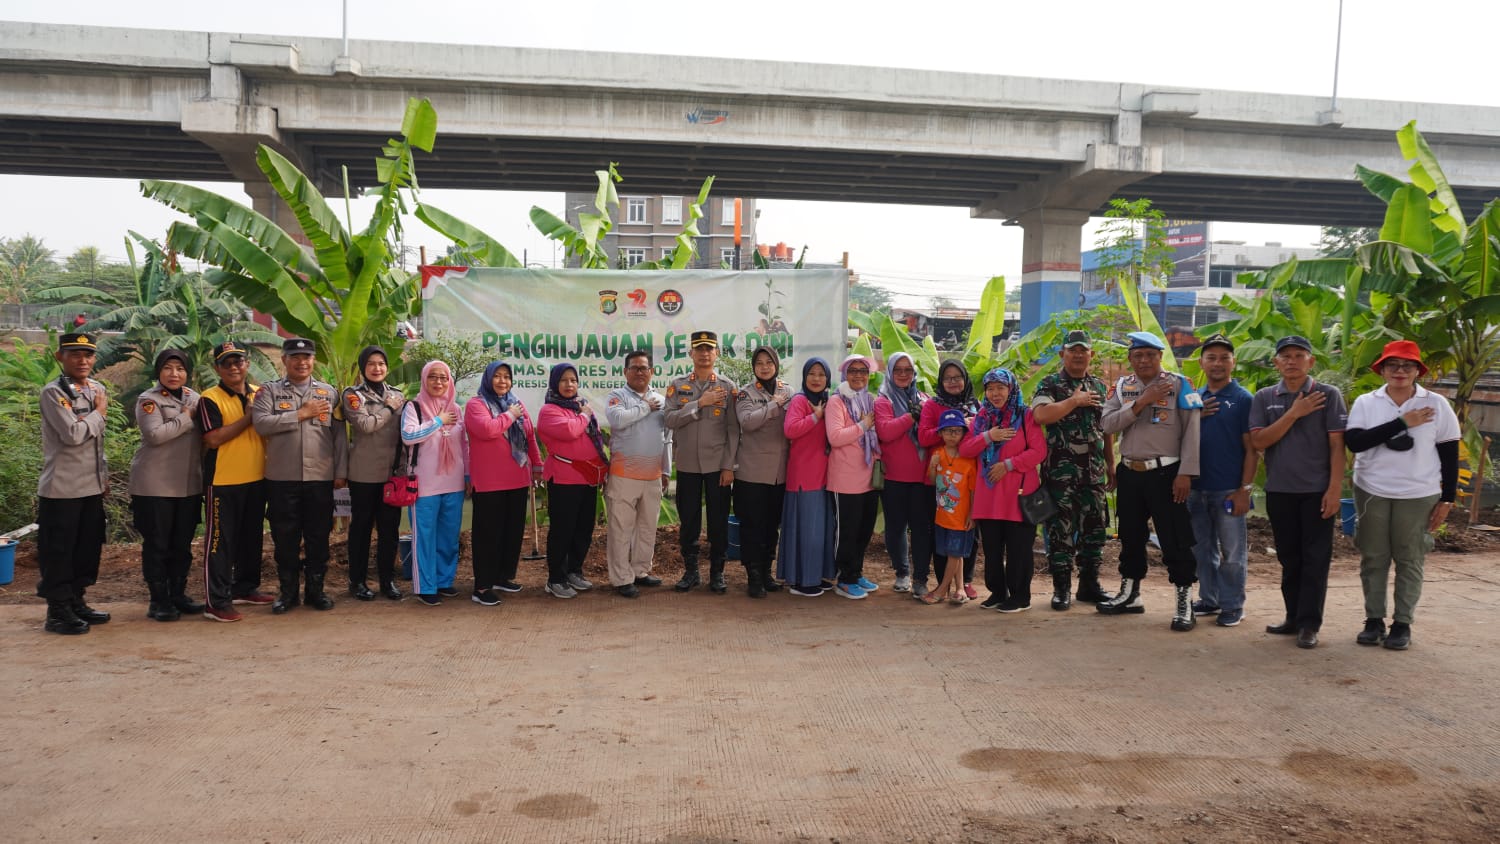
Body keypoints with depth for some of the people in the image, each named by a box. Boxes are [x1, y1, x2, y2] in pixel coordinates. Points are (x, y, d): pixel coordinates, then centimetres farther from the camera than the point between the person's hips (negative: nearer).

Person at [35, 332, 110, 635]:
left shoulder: (97, 390, 10)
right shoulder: (52, 393, -12)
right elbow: (73, 434, -23)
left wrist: (104, 476, 18)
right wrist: (99, 412, -9)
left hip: (93, 486, 7)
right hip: (61, 488, -7)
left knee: (88, 548, 13)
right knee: (57, 552, 2)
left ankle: (76, 601, 26)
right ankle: (57, 612, 10)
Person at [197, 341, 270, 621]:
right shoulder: (210, 399, -8)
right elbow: (214, 438, -19)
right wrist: (248, 417, -17)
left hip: (256, 479, 6)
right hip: (222, 482, -6)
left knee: (252, 538, 16)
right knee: (220, 541, -1)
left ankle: (245, 588, 31)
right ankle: (216, 601, 3)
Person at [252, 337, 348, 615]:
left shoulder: (329, 392, 10)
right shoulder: (269, 391, 5)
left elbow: (340, 435, 7)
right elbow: (260, 423, -12)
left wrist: (341, 471, 1)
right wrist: (302, 414, -12)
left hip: (321, 478, 1)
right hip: (282, 478, -1)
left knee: (318, 537, 7)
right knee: (285, 538, 6)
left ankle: (316, 589, 19)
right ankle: (288, 591, 18)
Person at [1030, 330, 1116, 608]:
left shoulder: (1099, 387, 15)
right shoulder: (1050, 384, -1)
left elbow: (1107, 429, 19)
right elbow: (1040, 415, -20)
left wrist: (1111, 465, 15)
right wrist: (1075, 401, -15)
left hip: (1094, 471, 5)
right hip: (1061, 470, -5)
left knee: (1094, 527, 8)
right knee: (1061, 529, -3)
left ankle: (1089, 585, 20)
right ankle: (1061, 588, 6)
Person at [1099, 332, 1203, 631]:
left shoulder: (1179, 384, -3)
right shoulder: (1121, 387, 9)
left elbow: (1191, 430, -8)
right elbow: (1108, 424, -6)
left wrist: (1186, 473, -15)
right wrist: (1142, 402, -15)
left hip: (1165, 473, -5)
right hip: (1129, 473, 5)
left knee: (1175, 539, -4)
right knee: (1130, 536, 15)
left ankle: (1185, 601, 4)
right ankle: (1130, 594, 29)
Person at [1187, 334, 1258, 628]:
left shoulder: (1243, 399, -4)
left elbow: (1252, 449, -7)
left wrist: (1245, 489, -13)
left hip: (1229, 490, -5)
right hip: (1197, 488, 5)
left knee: (1232, 552, 3)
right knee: (1202, 549, 13)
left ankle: (1232, 605, 14)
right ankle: (1209, 599, 25)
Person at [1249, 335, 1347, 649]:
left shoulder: (1329, 395, 0)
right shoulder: (1264, 397, 7)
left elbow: (1337, 445, -4)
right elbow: (1259, 441, -4)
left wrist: (1334, 488, -10)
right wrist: (1294, 414, -10)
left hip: (1317, 490, -3)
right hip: (1279, 491, 3)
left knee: (1315, 559, -1)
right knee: (1289, 559, 10)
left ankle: (1309, 624, 4)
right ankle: (1294, 617, 20)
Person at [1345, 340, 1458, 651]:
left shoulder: (1436, 404, -1)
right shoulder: (1365, 403, -1)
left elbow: (1449, 453, 3)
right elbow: (1354, 442, -16)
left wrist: (1447, 498, 0)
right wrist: (1403, 423, -18)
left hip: (1418, 496, -1)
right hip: (1371, 493, 1)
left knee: (1409, 561, 6)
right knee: (1373, 559, 7)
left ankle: (1402, 623, 15)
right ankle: (1374, 620, 18)